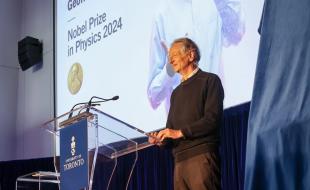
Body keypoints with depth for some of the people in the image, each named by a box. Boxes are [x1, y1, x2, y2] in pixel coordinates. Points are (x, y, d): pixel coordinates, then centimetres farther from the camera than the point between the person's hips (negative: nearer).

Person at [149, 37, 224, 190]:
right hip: (179, 160, 6)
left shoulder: (210, 80, 5)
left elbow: (212, 119, -8)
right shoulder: (176, 93, 26)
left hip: (202, 156, -6)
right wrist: (162, 139, 1)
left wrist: (180, 132, -12)